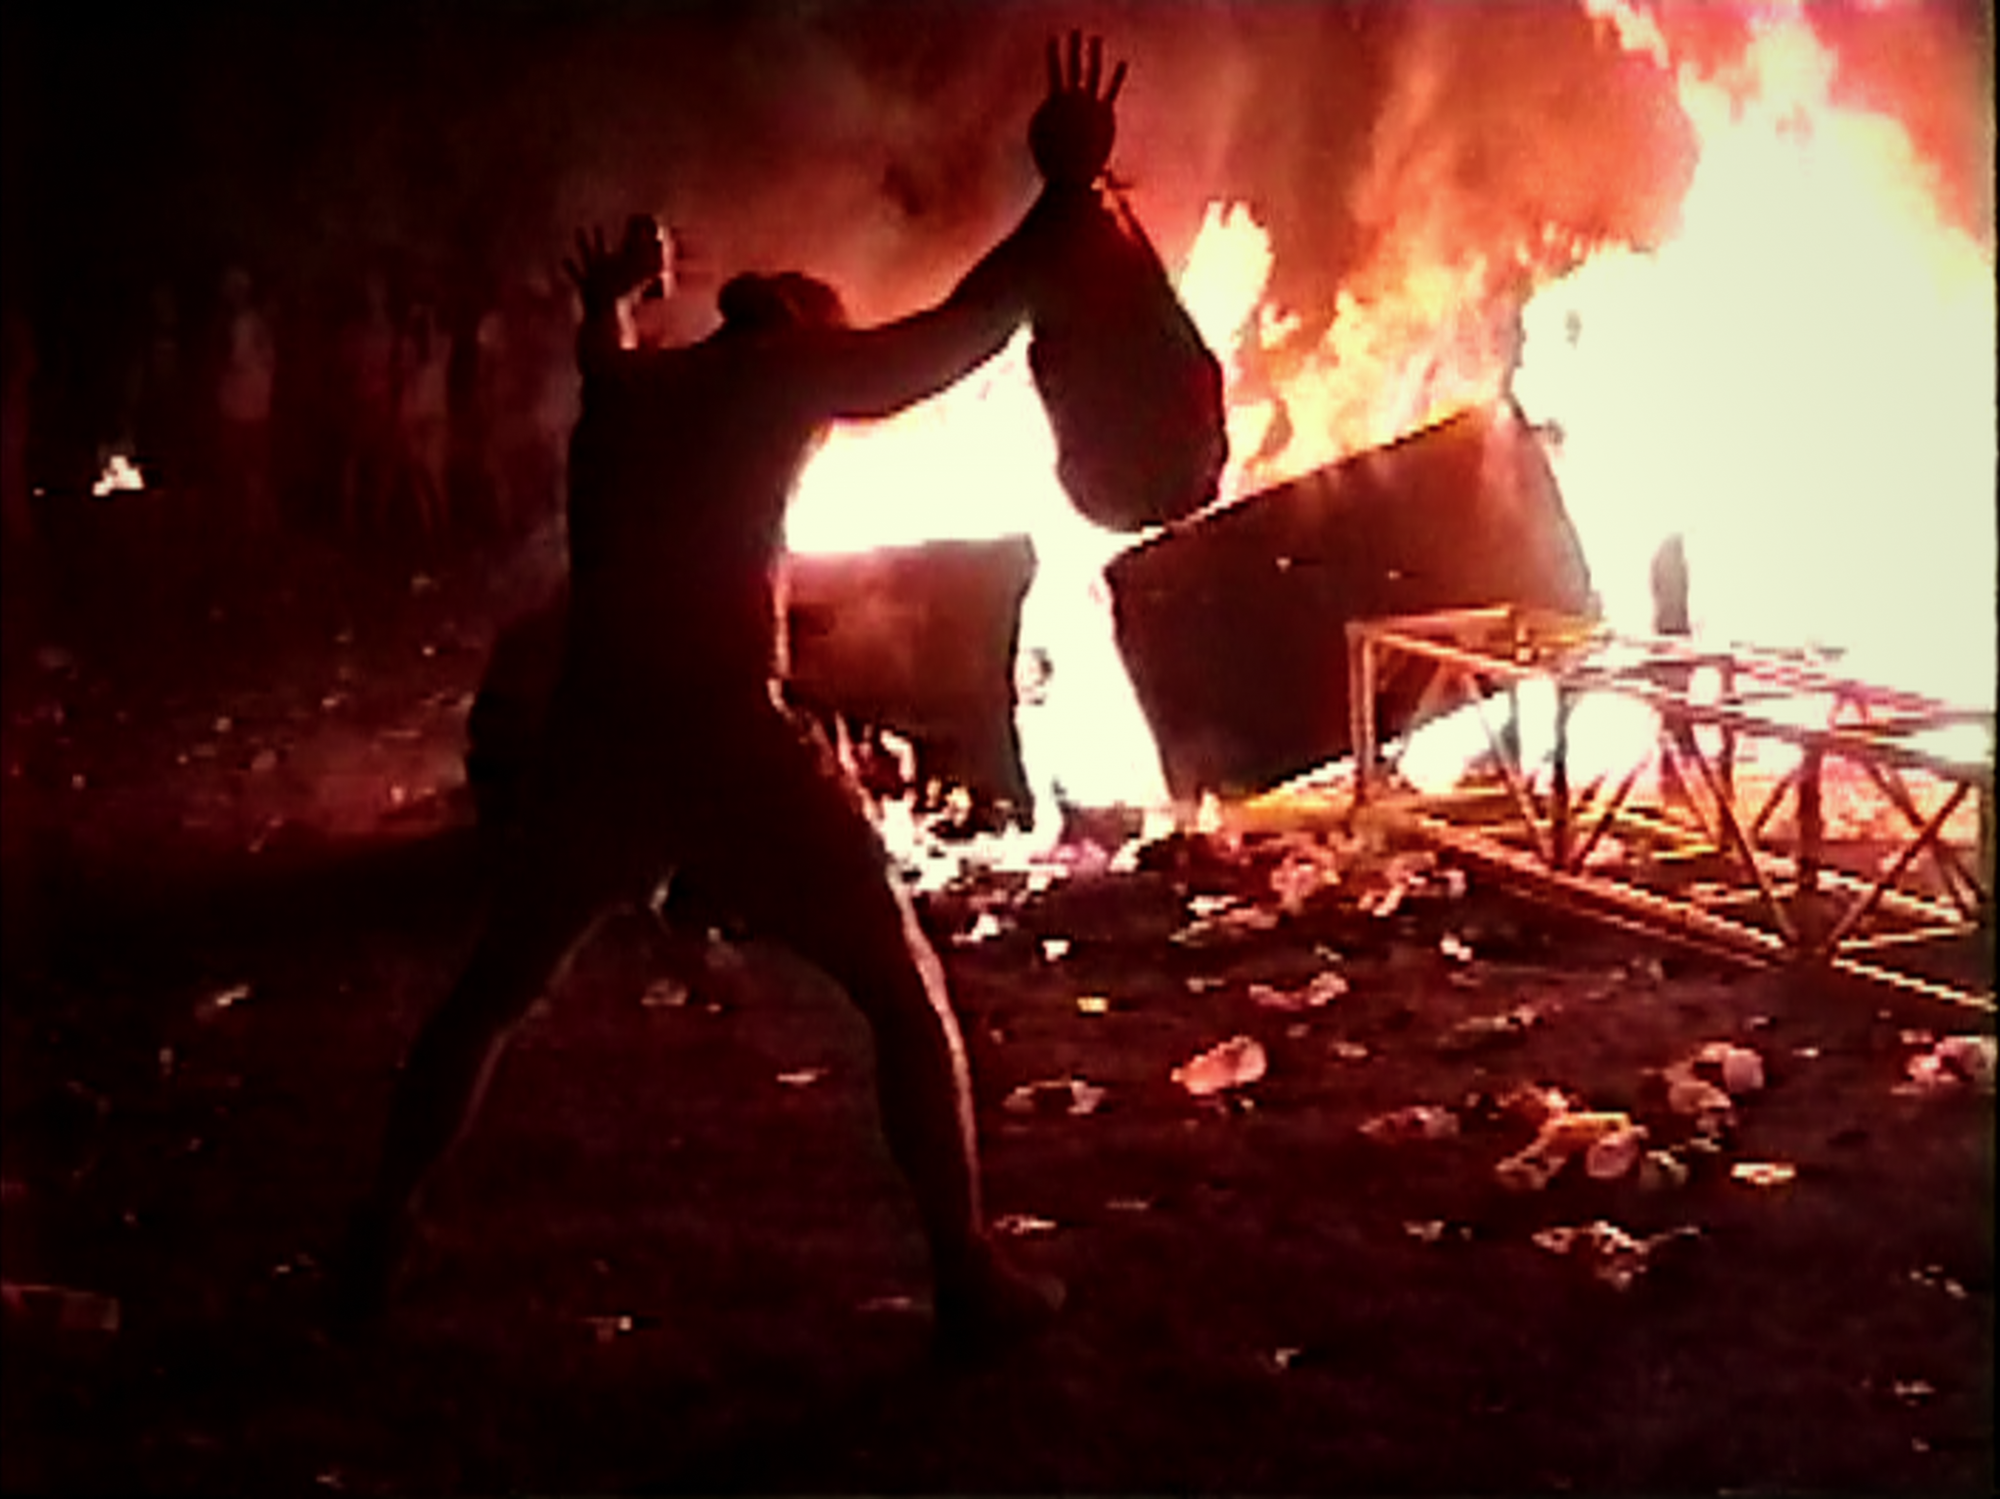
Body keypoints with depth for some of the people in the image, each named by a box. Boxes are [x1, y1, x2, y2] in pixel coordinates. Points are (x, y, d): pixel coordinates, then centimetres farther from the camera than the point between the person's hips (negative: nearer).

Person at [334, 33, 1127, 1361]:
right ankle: (969, 1281, 4)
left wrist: (606, 304, 65)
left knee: (492, 995, 24)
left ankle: (377, 1246, 24)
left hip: (599, 745, 6)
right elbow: (954, 339, 0)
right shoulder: (775, 368, 2)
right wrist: (1063, 197, 5)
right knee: (908, 993, 7)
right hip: (729, 743, -5)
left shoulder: (623, 384, 19)